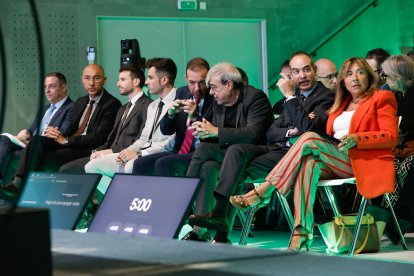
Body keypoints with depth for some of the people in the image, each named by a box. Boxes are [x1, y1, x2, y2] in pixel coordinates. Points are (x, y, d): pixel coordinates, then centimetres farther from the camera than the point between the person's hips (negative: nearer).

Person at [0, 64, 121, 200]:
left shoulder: (112, 104, -4)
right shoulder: (80, 102, 22)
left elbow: (99, 138, -13)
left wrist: (66, 140, -14)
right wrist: (58, 134, -5)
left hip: (87, 150, -7)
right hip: (67, 143, 7)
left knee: (43, 160, -27)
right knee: (37, 141, -22)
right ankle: (17, 184, -34)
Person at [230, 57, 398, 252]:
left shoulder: (382, 98, 11)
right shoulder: (341, 104, 30)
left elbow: (391, 137, -2)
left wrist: (356, 138, -16)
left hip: (362, 161, -5)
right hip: (334, 164, 5)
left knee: (309, 139, -25)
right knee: (309, 163, -32)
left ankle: (261, 193, -26)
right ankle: (301, 233, -44)